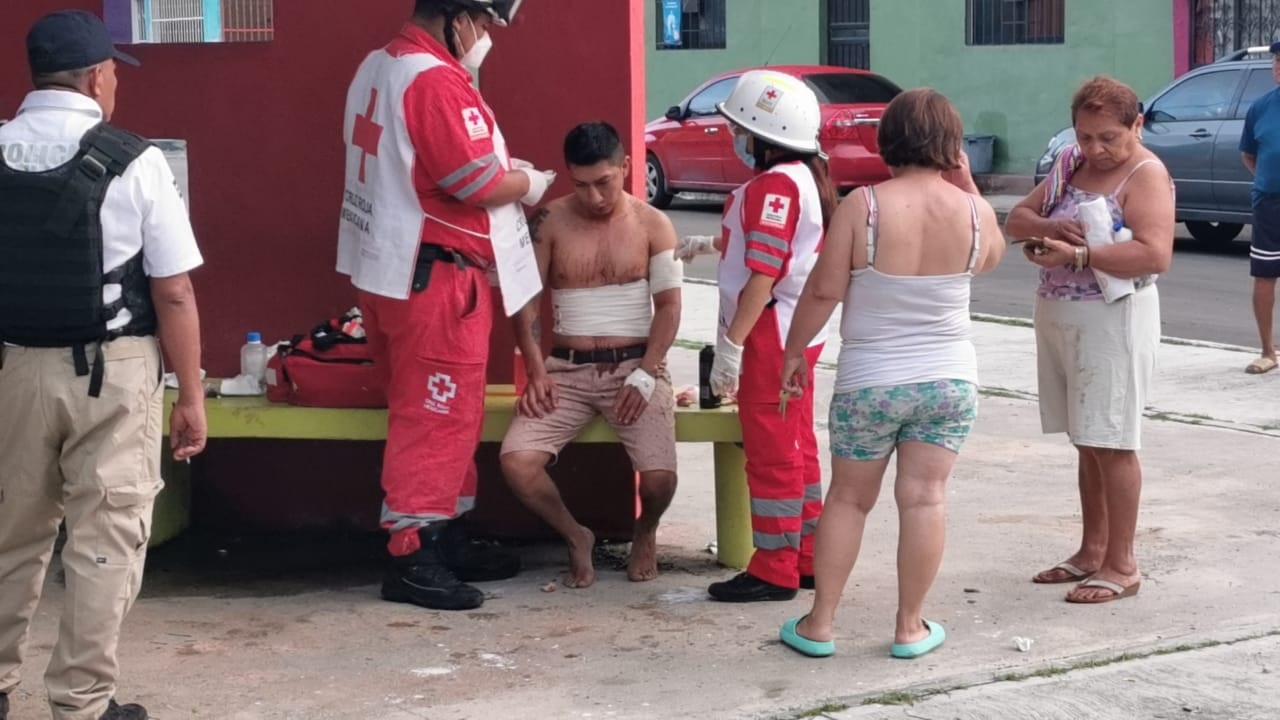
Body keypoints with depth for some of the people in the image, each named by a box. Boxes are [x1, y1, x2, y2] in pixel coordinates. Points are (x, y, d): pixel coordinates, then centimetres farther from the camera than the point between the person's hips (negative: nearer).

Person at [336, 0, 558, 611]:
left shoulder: (378, 67, 12)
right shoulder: (436, 81, -20)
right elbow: (479, 185, -21)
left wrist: (498, 166, 13)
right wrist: (526, 183, -2)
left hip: (387, 268, 10)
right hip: (432, 276, -10)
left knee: (433, 411, 17)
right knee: (437, 415, -4)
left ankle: (444, 536, 25)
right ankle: (412, 558, 0)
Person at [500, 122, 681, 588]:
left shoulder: (653, 225, 2)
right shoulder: (551, 221, 3)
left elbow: (668, 306, -1)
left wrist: (644, 376, -13)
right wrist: (536, 371, -9)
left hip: (636, 364, -1)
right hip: (567, 368, 1)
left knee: (659, 476, -24)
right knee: (516, 462, -23)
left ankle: (645, 533, 16)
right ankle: (575, 537, 7)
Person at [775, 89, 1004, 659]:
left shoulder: (863, 206, -15)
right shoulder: (972, 212, -6)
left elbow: (823, 291, -12)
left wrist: (794, 351, 2)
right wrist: (968, 184, 13)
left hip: (869, 382, -1)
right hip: (950, 381, 2)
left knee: (848, 499, 11)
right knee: (924, 498, 7)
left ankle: (819, 624, 17)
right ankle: (910, 628, 13)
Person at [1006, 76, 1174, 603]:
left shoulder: (1146, 175, -11)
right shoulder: (1070, 164, 12)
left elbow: (1155, 255, -25)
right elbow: (1017, 218, 10)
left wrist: (1076, 255, -25)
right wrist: (1050, 227, -12)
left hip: (1112, 319, -7)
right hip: (1058, 317, 7)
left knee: (1111, 444, -4)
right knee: (1086, 442, 13)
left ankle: (1121, 566, 4)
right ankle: (1092, 552, 23)